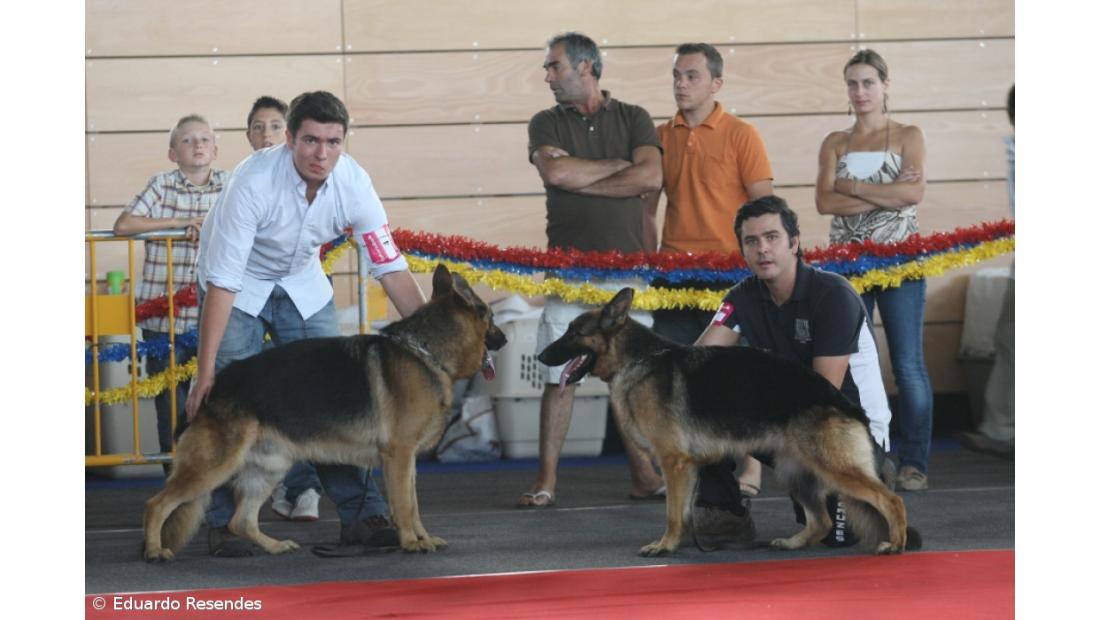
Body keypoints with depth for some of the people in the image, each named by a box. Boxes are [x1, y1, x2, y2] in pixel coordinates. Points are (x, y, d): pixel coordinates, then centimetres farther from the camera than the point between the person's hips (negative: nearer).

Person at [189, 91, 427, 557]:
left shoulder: (352, 182, -23)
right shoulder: (254, 182, -35)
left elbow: (391, 267, -16)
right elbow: (222, 281, -33)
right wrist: (205, 371, -35)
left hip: (302, 282, 4)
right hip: (239, 285, -4)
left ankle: (361, 515, 3)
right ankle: (225, 523, -2)